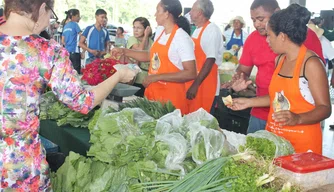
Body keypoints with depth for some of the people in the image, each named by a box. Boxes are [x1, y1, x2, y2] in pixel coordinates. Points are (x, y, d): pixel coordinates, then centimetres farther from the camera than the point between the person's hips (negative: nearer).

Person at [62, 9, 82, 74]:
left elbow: (63, 41, 15)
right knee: (77, 71, -6)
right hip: (75, 51, -7)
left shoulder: (66, 26, 13)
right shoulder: (75, 24, -6)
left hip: (67, 51, 7)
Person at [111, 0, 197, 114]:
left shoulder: (182, 38, -17)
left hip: (171, 95, -7)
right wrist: (124, 51, 13)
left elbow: (190, 74, -21)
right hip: (153, 91, 7)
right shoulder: (160, 31, 6)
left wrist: (157, 77, -23)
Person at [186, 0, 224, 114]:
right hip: (193, 82, 8)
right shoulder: (197, 30, 12)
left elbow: (210, 60, -21)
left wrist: (196, 84, -25)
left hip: (205, 85, -8)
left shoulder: (212, 30, -13)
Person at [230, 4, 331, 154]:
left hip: (302, 142, -6)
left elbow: (325, 108, -15)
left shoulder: (311, 63, -14)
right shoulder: (280, 59, 8)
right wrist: (248, 102, 15)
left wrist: (297, 119, -31)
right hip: (273, 136, 6)